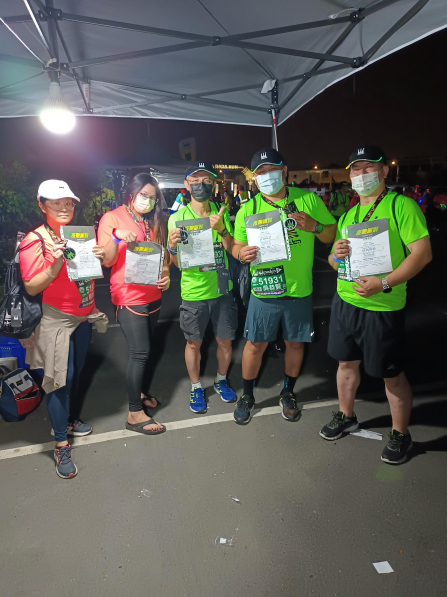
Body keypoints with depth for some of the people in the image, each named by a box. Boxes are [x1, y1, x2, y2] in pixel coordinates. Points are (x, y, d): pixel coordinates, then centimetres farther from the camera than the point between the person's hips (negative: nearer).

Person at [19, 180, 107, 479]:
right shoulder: (35, 241, -10)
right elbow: (32, 288, -13)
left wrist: (98, 257, -4)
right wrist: (56, 265, -28)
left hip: (84, 316, 6)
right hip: (56, 319, -6)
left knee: (76, 373, 19)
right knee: (60, 378, -3)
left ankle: (72, 420, 39)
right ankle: (61, 445, 10)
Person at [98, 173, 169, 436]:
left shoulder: (154, 222, 13)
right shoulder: (112, 218, -5)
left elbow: (162, 254, 18)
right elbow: (106, 260, -9)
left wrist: (166, 275, -1)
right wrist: (117, 237, -26)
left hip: (153, 294, 6)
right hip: (129, 296, -6)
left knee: (147, 348, 14)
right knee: (140, 352, -7)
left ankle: (143, 393, 33)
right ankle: (135, 413, 3)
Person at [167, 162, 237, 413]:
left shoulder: (222, 213, 2)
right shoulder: (177, 218, -5)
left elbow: (233, 250, -5)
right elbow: (178, 263, -4)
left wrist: (221, 229, -22)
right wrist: (173, 246, -26)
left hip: (222, 289, 2)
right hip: (193, 291, -2)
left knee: (225, 340, 13)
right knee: (194, 343, 10)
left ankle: (221, 380, 38)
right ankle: (196, 387, 31)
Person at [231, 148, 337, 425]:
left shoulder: (309, 199, -1)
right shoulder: (248, 209, 1)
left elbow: (333, 234, 4)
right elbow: (237, 245, 5)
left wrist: (314, 226, -17)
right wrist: (242, 253, -19)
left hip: (299, 290, 1)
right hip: (264, 291, 0)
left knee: (295, 342, 14)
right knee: (255, 344, 7)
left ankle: (288, 393, 37)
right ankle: (247, 396, 29)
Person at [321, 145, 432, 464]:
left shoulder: (400, 205, -9)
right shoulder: (348, 215, 13)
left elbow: (423, 252, -16)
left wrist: (384, 283, -25)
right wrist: (336, 255, -5)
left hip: (382, 308, -6)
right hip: (345, 301, 7)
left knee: (392, 374, 7)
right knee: (347, 362, 18)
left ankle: (401, 434, 27)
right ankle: (346, 416, 39)